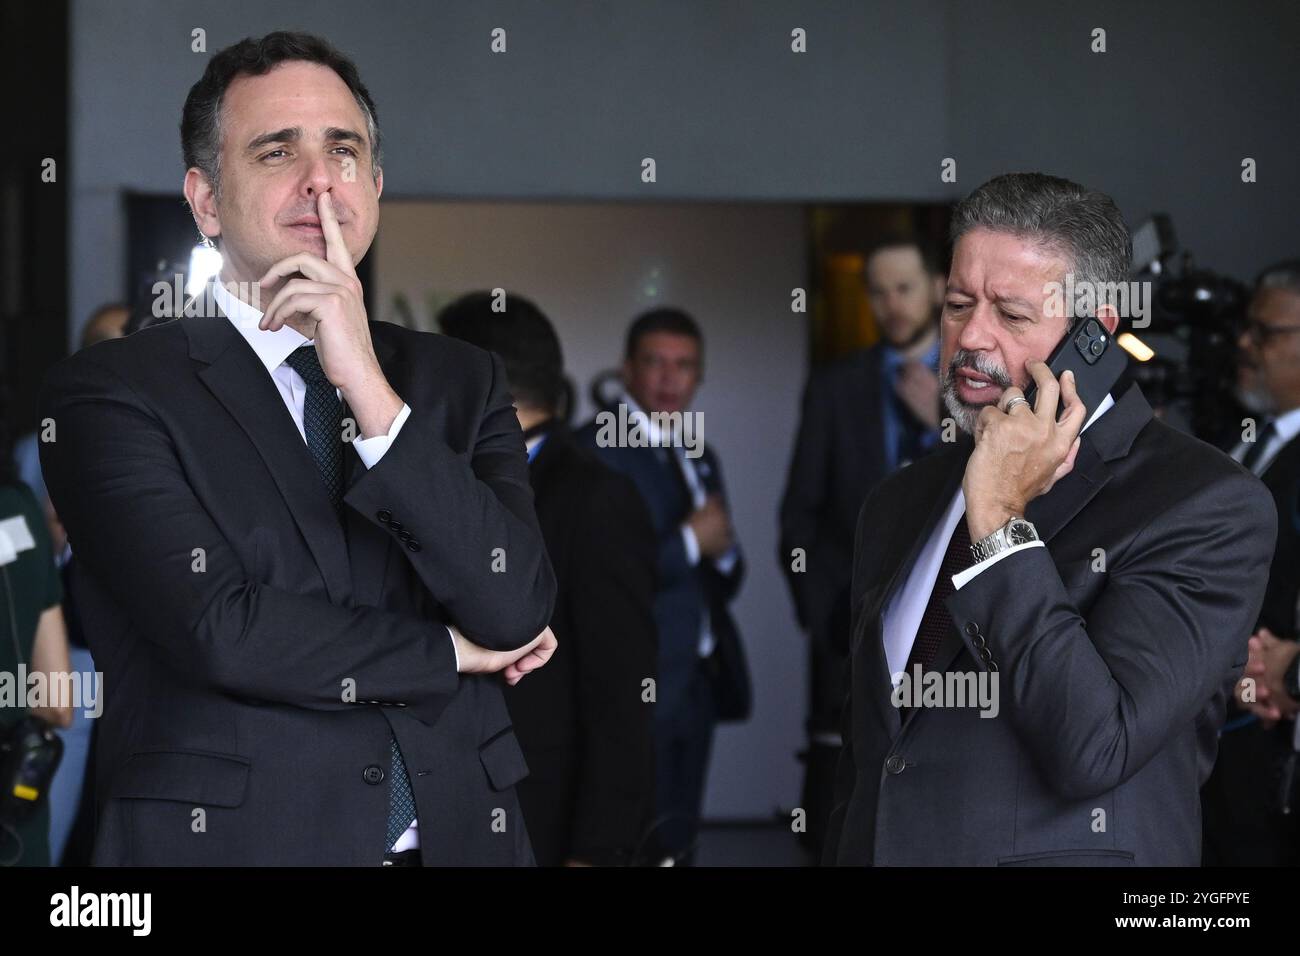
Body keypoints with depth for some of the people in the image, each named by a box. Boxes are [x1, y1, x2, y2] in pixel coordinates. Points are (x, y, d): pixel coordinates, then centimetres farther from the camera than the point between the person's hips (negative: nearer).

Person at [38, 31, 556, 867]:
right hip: (231, 838, -3)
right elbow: (218, 629, -17)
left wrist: (370, 388, -15)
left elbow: (516, 610, -8)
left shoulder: (459, 381, 6)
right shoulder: (111, 392, -5)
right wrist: (452, 651, -6)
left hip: (459, 832, 4)